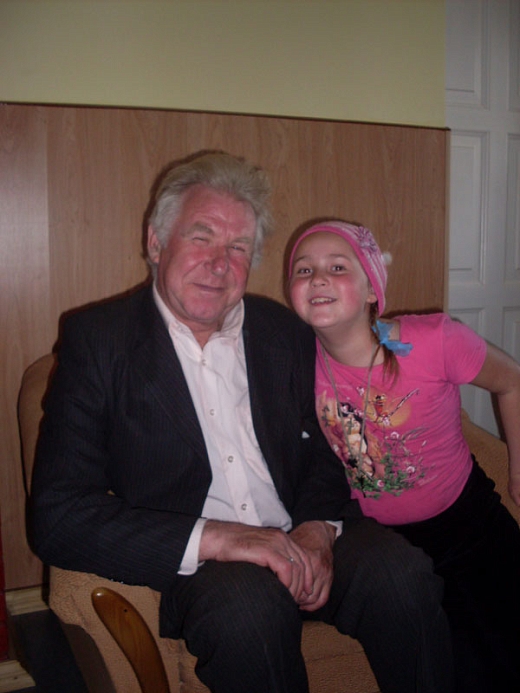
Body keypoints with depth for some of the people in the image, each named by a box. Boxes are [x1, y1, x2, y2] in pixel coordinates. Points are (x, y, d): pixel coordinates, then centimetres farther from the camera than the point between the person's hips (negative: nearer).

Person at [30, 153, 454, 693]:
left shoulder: (285, 333, 8)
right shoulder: (98, 339, -4)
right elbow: (57, 518, -11)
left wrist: (317, 528, -9)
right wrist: (212, 537, -22)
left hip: (295, 542, 4)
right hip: (191, 563, -3)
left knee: (403, 574, -24)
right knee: (249, 600, -34)